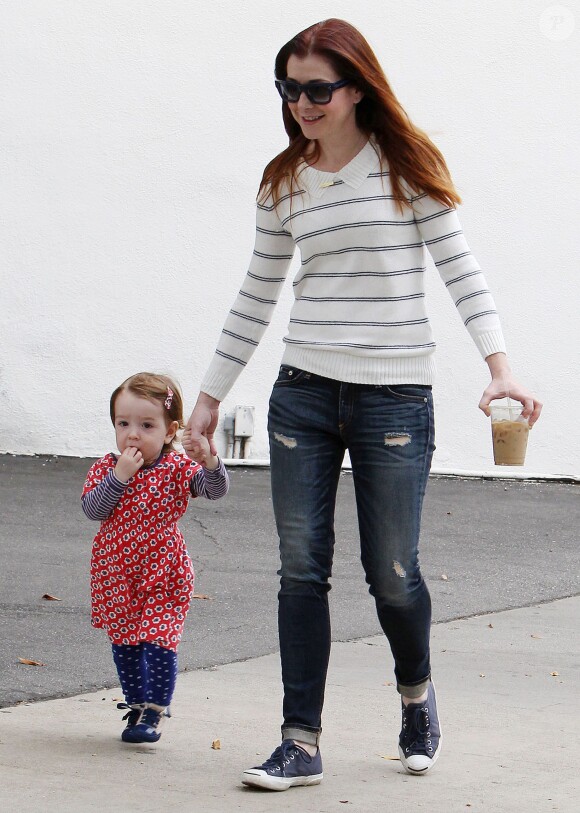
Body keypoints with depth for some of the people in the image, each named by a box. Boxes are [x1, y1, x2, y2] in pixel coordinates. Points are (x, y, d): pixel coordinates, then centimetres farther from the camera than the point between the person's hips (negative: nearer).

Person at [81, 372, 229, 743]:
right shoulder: (106, 468, -2)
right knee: (124, 643, 12)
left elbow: (216, 490, -22)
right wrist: (119, 477, -23)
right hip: (116, 575, 3)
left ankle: (155, 712, 4)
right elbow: (92, 509, -14)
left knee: (159, 641, -8)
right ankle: (137, 705, 28)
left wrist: (210, 461, -41)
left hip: (164, 576, -3)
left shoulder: (177, 469, -8)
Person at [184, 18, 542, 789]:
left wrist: (501, 367, -15)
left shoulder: (408, 166, -2)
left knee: (391, 573, 1)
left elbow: (460, 267, -4)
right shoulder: (283, 182, 9)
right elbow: (258, 296, 16)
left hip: (395, 396, -3)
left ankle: (416, 694, 30)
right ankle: (302, 743, 4)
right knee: (301, 568, -2)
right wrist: (211, 395, 17)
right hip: (303, 393, 3)